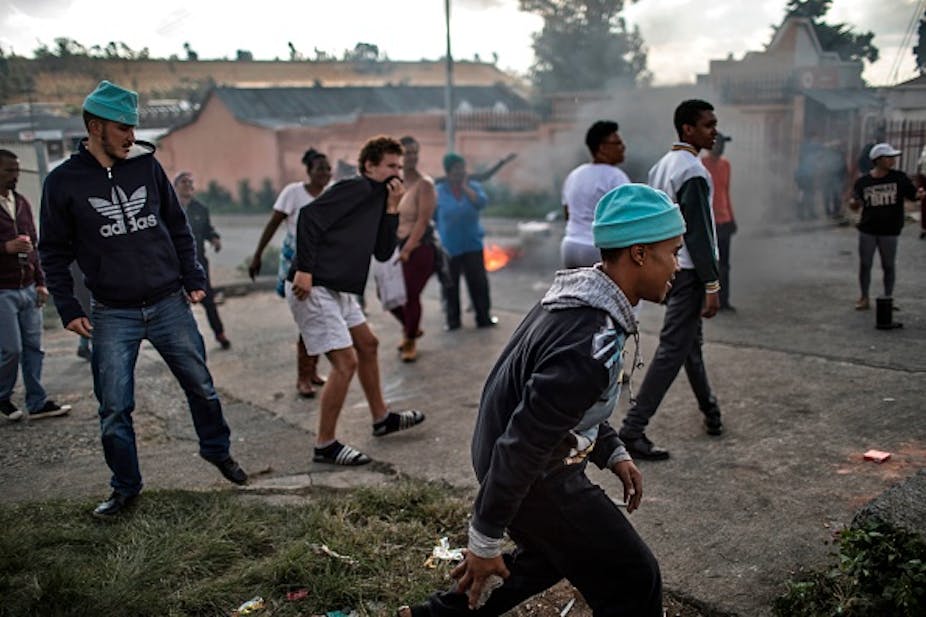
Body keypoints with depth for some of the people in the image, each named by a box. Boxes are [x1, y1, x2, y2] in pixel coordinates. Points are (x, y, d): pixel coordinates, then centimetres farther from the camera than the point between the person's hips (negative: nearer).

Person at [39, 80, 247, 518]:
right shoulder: (63, 182, -4)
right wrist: (68, 309, -4)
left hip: (170, 304, 2)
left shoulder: (146, 165, 2)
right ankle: (125, 487, 21)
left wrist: (192, 277, 6)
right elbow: (54, 253, 2)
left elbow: (177, 226, 11)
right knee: (114, 409, 3)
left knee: (201, 386, 10)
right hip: (112, 315, -2)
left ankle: (217, 450, 34)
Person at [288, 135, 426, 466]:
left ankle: (381, 418, 38)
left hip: (338, 290, 11)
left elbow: (383, 253, 12)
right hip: (312, 289, -11)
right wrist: (304, 270, -24)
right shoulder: (355, 188, -11)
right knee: (345, 362, -11)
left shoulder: (377, 199, 17)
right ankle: (325, 445, 2)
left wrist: (391, 208, 4)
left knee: (367, 345, 21)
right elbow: (309, 217, -21)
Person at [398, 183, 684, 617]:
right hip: (538, 480, -9)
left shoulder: (577, 293, -2)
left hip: (542, 458, 9)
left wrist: (613, 453, 10)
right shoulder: (593, 345, -32)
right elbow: (521, 446, -29)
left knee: (554, 550, 31)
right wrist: (484, 542, -21)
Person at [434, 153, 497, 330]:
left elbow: (481, 202, -18)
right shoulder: (439, 191, -2)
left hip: (472, 244, 1)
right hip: (448, 247, -1)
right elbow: (433, 218, 4)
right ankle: (452, 320, 20)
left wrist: (465, 186, -16)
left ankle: (483, 317, 15)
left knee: (478, 282, 3)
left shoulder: (474, 186, 2)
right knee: (450, 285, 7)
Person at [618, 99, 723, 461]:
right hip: (688, 269, -10)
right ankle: (633, 428, -8)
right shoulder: (693, 171, -17)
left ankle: (709, 407, 37)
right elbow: (697, 233, -21)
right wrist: (712, 285, -18)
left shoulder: (662, 165, 11)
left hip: (669, 265, 10)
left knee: (692, 341, 21)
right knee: (673, 349, -8)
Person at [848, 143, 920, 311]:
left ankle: (888, 298, 23)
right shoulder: (863, 182, -4)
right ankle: (864, 298, 23)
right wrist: (855, 202, -20)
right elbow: (854, 205, 3)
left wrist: (920, 194, -24)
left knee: (888, 266, 8)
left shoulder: (899, 178, -3)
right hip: (867, 231, 0)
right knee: (864, 265, 8)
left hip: (890, 231, 0)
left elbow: (913, 195, -2)